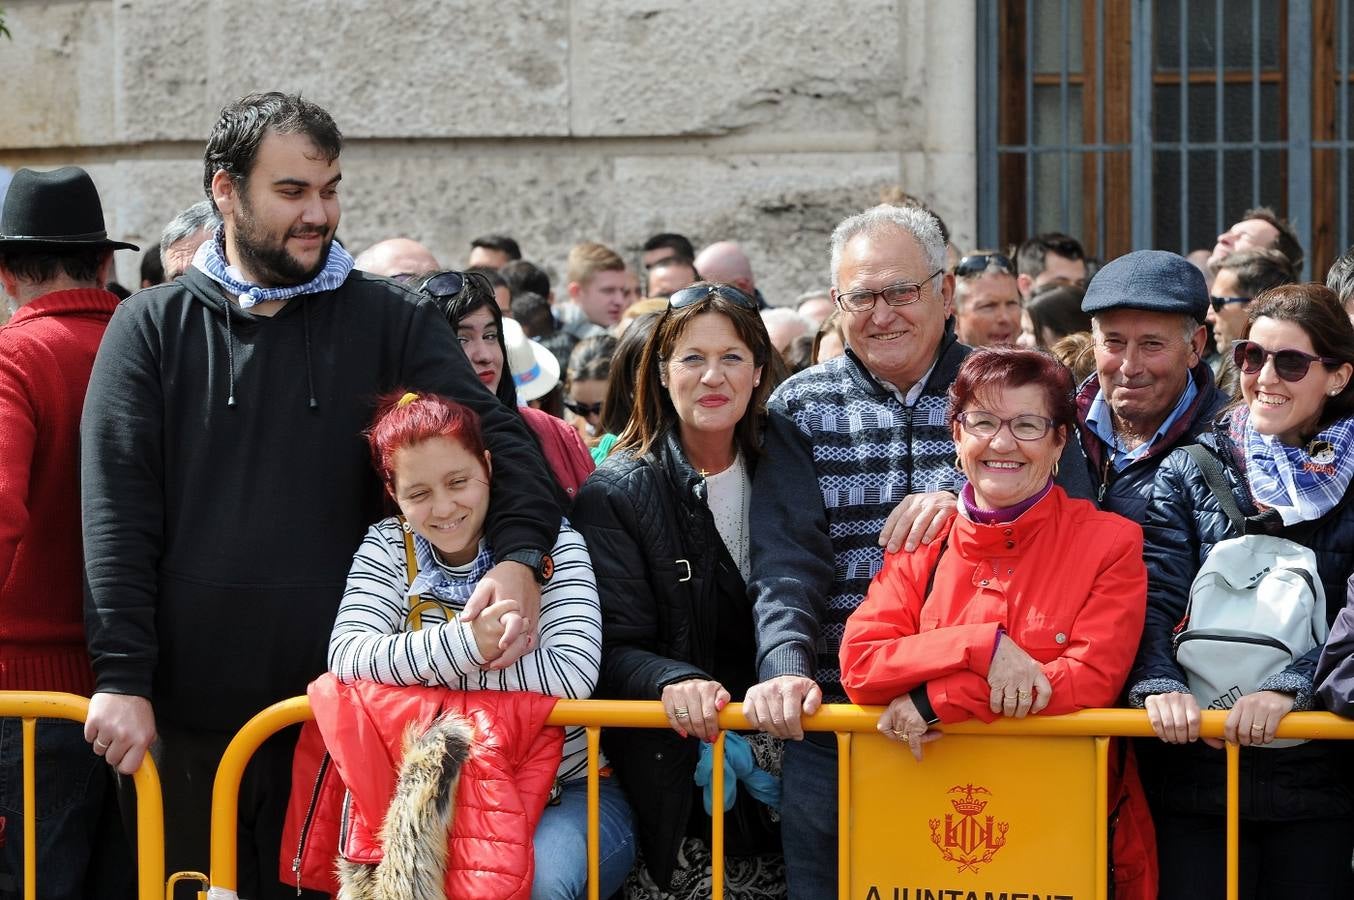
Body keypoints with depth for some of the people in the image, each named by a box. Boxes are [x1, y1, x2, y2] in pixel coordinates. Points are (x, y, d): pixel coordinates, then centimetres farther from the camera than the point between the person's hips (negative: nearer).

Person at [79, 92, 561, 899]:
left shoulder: (393, 322, 8)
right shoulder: (153, 329, 6)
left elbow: (498, 440, 2)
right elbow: (118, 513, 0)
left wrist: (520, 557, -19)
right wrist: (122, 677, -9)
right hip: (193, 712, 0)